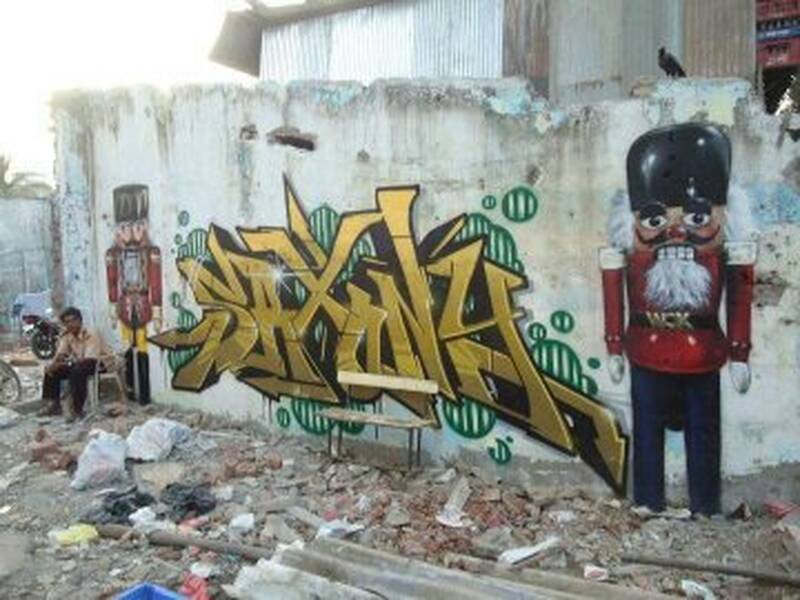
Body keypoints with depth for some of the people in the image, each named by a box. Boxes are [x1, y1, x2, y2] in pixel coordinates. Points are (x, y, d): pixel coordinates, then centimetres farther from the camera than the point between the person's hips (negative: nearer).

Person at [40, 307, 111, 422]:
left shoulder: (91, 334, -22)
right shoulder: (66, 336, 1)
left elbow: (89, 360, -29)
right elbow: (59, 355, -4)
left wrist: (66, 364, -37)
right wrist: (53, 365, -27)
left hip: (100, 362, -8)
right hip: (78, 363, 8)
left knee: (77, 371, -35)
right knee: (52, 371, -3)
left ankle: (77, 409, -28)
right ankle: (54, 405, 7)